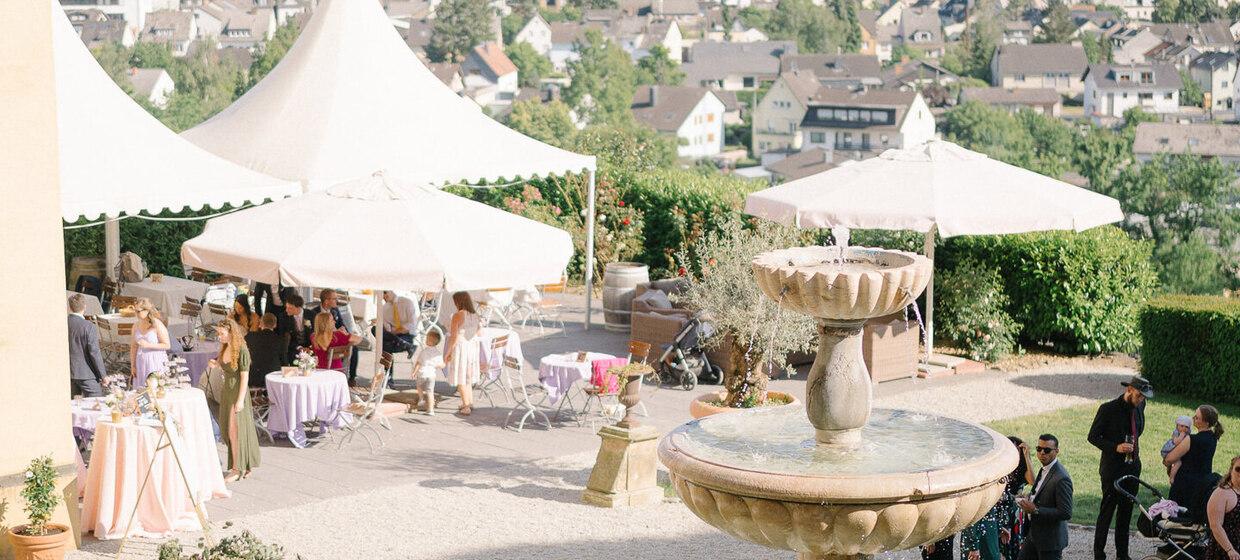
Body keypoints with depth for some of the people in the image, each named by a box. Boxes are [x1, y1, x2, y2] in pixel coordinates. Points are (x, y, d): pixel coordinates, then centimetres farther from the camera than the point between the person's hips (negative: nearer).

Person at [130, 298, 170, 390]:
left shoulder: (157, 325, -9)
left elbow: (167, 345, -9)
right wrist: (132, 366, 8)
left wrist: (148, 345, -18)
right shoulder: (136, 326, 8)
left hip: (156, 362, -5)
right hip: (141, 363, 5)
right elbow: (133, 347, 12)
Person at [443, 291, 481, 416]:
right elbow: (477, 333, 11)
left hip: (460, 346, -7)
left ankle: (466, 407, 2)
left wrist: (448, 352, -11)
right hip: (472, 345, 7)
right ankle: (470, 403, 26)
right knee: (468, 377, 21)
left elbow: (454, 336, -17)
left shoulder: (458, 315, -16)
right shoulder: (475, 315, 4)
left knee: (460, 379, 2)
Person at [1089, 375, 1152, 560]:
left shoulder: (1139, 407, 5)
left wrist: (1134, 445, 15)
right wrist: (1115, 447, -20)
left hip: (1133, 467, 6)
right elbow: (1093, 436, -10)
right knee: (1107, 512, -2)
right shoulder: (1108, 409, -13)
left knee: (1126, 511, 11)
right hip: (1112, 467, -6)